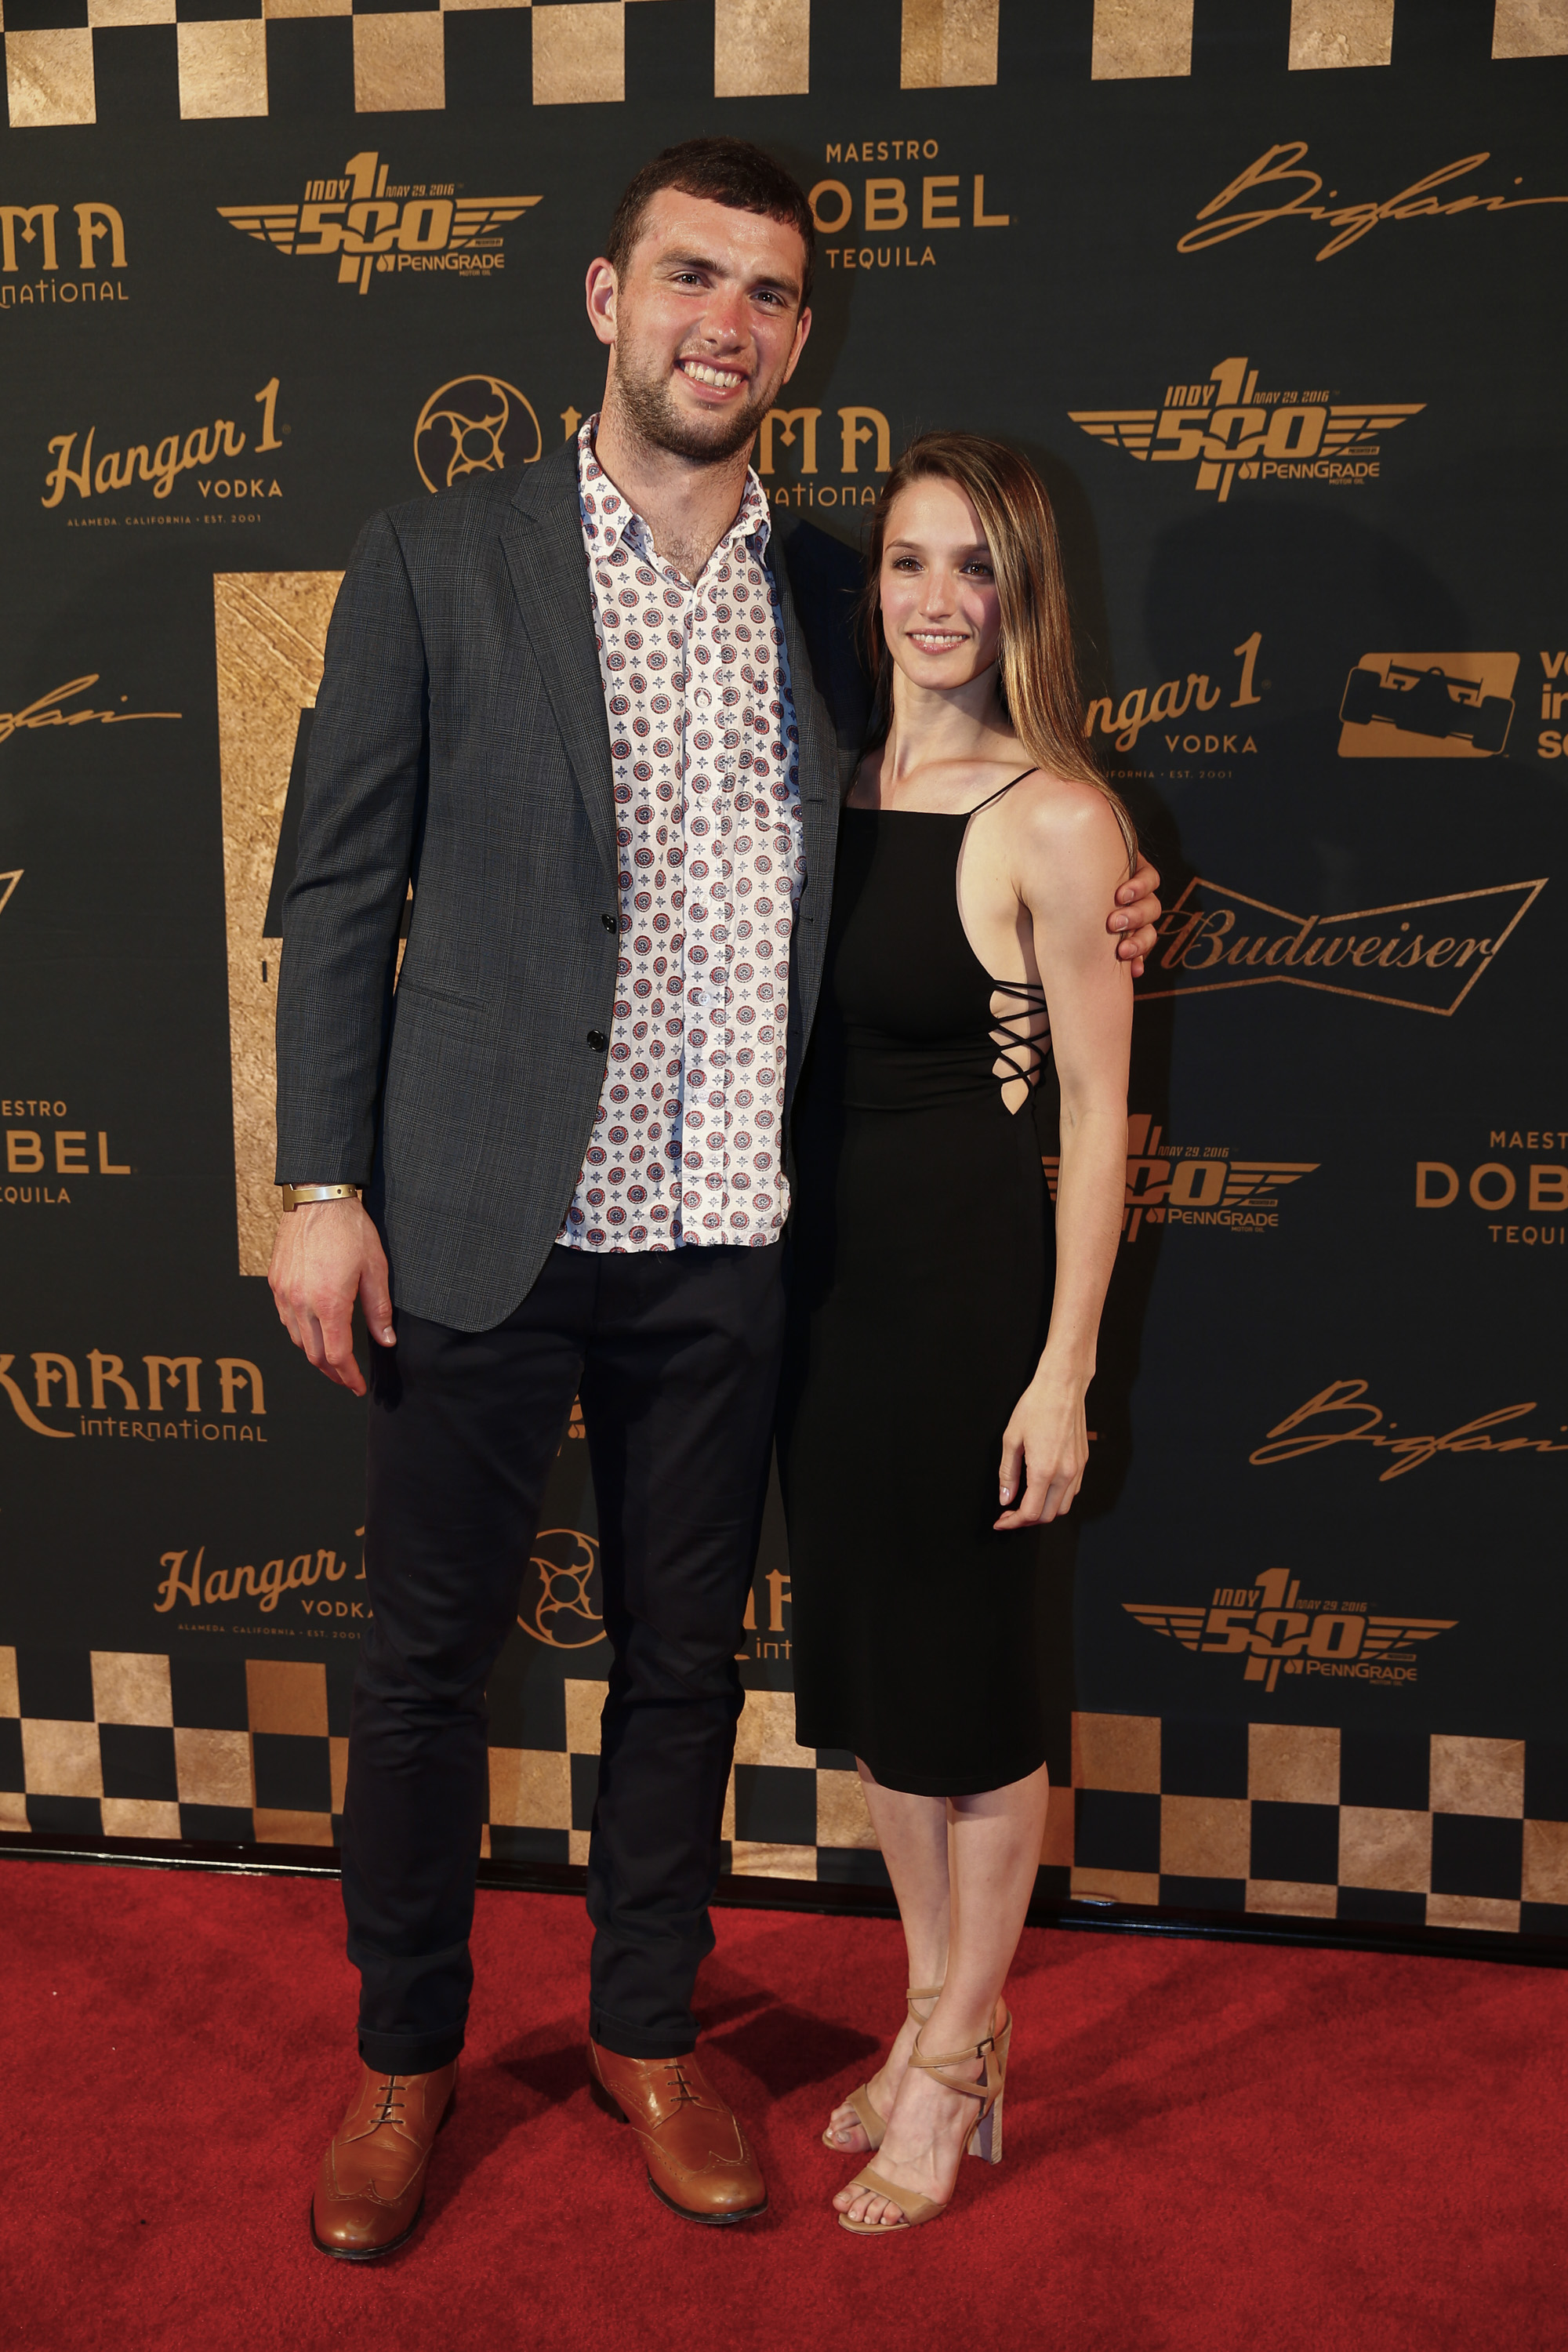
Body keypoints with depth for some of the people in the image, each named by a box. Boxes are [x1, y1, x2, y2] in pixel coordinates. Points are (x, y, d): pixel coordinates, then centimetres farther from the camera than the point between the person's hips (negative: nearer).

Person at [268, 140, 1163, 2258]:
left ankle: (648, 2028, 36)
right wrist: (324, 1184, -6)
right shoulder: (438, 563, 0)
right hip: (483, 1225, -2)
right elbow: (344, 892, 0)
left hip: (726, 1241, 3)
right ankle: (407, 2053, 33)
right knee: (431, 1653, 10)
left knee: (685, 1657, 14)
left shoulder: (826, 600, 9)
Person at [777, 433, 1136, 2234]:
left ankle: (957, 2067, 29)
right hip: (825, 1270, 7)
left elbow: (1095, 1108, -12)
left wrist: (1065, 1368, -14)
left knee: (969, 1679, 8)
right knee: (867, 1666, 17)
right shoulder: (835, 785, 8)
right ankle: (937, 2011, 38)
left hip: (968, 1277, -7)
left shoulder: (1053, 818, -12)